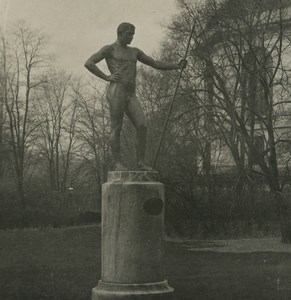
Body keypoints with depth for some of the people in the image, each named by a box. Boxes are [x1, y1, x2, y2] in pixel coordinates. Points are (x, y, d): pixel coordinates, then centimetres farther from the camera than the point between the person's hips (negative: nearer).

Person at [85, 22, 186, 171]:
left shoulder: (135, 52, 24)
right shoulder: (109, 49, 5)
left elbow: (156, 64, 23)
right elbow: (88, 63, -5)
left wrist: (177, 66, 11)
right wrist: (107, 77, -10)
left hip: (131, 96, 6)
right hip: (116, 91, -6)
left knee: (142, 126, -7)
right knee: (116, 128, -5)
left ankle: (141, 162, -4)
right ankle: (118, 163, -1)